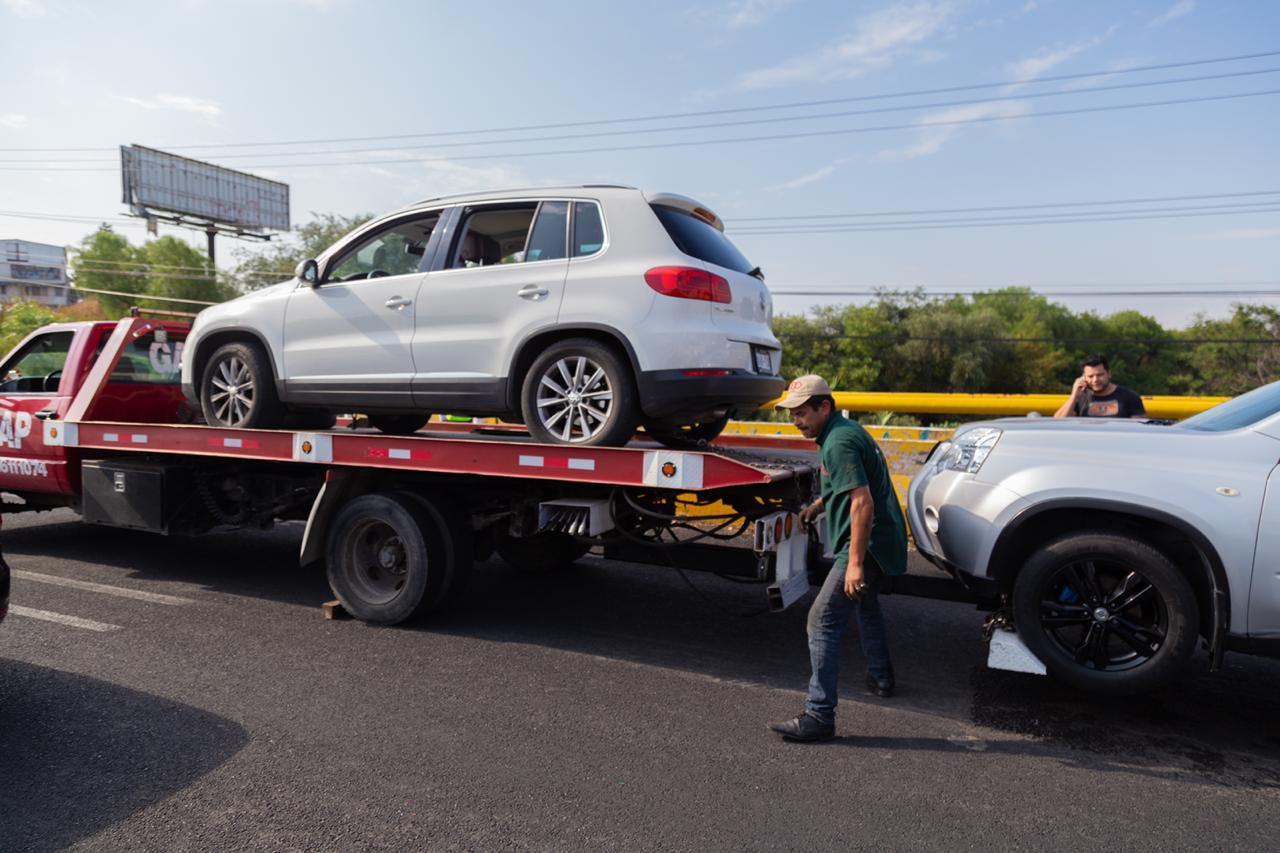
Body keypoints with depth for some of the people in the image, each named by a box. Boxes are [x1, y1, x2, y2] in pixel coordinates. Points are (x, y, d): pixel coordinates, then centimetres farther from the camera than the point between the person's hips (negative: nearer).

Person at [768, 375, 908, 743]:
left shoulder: (839, 443, -21)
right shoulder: (846, 430, 12)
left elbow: (863, 504, -28)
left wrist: (855, 563, -30)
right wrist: (819, 504, 20)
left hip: (866, 544, -11)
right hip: (883, 541, 11)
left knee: (823, 620, -12)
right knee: (864, 603, 32)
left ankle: (819, 715, -10)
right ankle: (880, 677, 48)